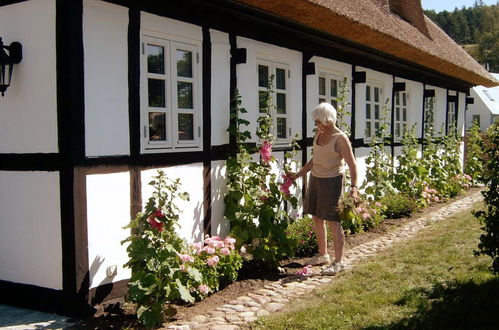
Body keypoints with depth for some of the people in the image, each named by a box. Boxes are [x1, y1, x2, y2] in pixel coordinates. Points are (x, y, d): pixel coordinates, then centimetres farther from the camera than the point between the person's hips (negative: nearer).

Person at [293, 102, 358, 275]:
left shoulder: (340, 138, -14)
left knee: (333, 221, -4)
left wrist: (354, 186, -28)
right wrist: (299, 174, 17)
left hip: (331, 181, -8)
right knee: (317, 218, 12)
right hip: (315, 179, 8)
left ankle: (339, 261, 6)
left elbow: (352, 165, -18)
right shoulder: (318, 134, 8)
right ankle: (323, 255, 27)